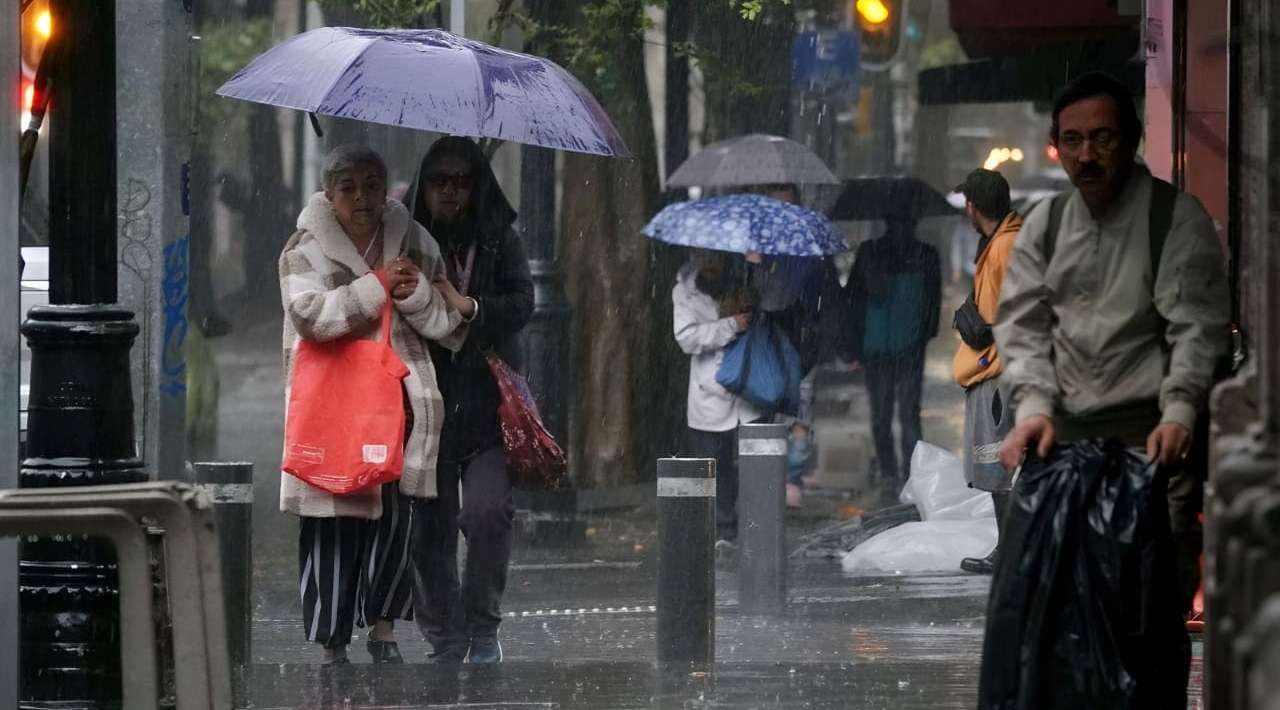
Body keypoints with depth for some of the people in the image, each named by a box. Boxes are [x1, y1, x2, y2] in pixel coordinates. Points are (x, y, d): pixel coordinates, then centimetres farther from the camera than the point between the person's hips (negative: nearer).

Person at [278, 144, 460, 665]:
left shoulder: (414, 245, 10)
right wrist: (378, 284, -17)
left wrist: (414, 291, -11)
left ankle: (384, 630, 9)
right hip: (330, 401, -3)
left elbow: (443, 323, 10)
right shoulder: (306, 249, 0)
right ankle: (331, 643, 4)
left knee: (395, 515, -3)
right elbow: (310, 314, -16)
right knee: (333, 525, -3)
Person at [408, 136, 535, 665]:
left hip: (488, 401, -1)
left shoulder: (499, 240, 7)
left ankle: (483, 629, -3)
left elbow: (522, 303, -4)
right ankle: (446, 644, 11)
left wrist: (466, 305, -17)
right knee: (430, 528, 1)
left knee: (487, 511, -18)